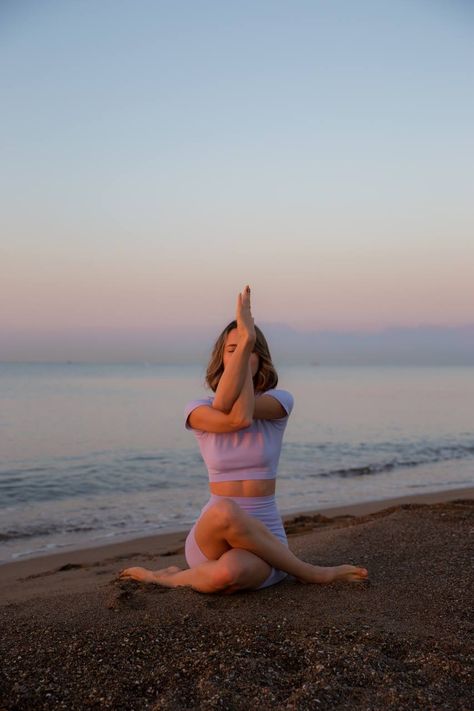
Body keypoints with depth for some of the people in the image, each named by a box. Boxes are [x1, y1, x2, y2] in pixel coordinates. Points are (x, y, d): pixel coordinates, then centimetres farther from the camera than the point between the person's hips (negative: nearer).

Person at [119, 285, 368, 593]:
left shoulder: (280, 401, 1)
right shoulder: (197, 409, 1)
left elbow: (244, 412, -21)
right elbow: (237, 420, -22)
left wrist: (248, 341, -18)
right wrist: (242, 343, -24)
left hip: (264, 538, -2)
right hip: (210, 538, 2)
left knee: (228, 573, -40)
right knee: (224, 511, -38)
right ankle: (312, 573, -16)